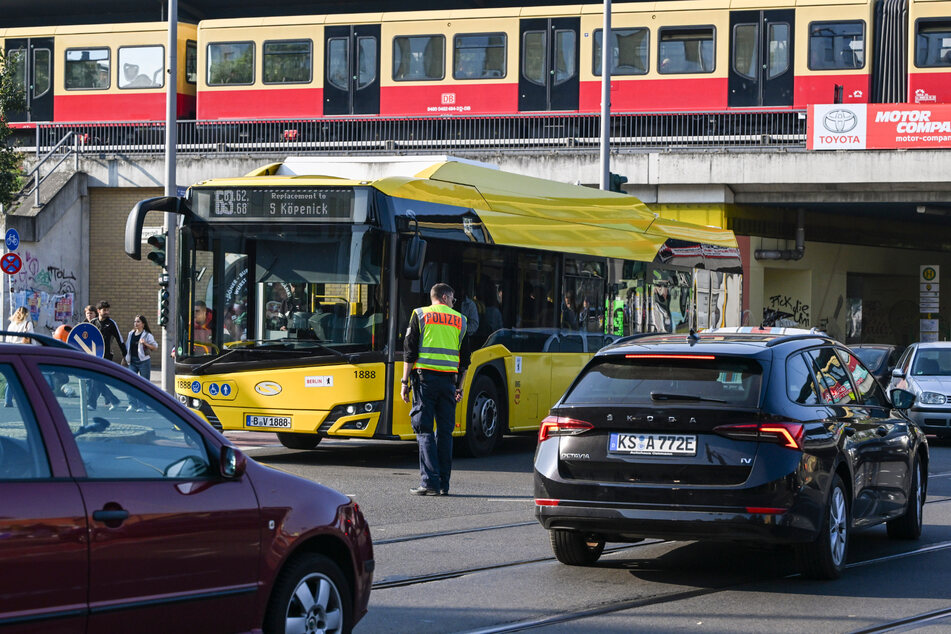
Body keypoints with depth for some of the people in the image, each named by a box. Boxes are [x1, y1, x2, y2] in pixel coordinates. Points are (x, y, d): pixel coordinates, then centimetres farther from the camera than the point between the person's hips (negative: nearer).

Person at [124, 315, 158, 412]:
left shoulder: (147, 335, -4)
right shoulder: (131, 334, 12)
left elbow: (155, 347, -6)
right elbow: (127, 346, 22)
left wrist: (145, 343, -19)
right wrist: (126, 358, 17)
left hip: (144, 361, -5)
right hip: (132, 362, 5)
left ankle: (142, 406, 6)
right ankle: (132, 404, 4)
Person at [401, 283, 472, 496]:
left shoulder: (420, 315, 6)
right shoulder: (460, 320, 14)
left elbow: (410, 351, -1)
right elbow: (465, 359, 15)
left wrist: (405, 382, 1)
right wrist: (459, 387, 21)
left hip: (425, 376, -2)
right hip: (448, 379, 2)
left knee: (424, 430, -3)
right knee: (445, 431, 7)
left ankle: (430, 482, -12)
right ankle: (443, 484, 6)